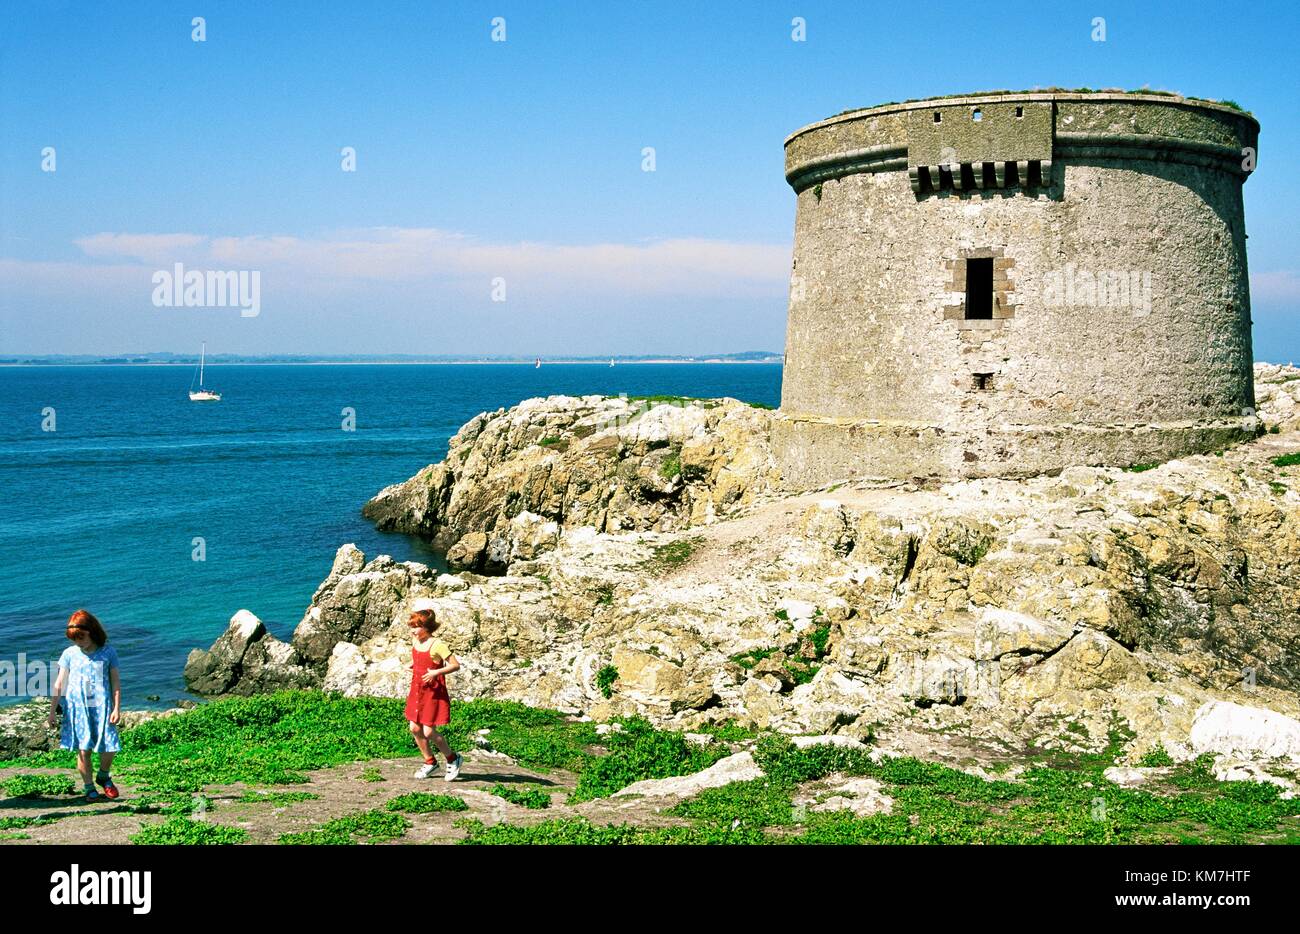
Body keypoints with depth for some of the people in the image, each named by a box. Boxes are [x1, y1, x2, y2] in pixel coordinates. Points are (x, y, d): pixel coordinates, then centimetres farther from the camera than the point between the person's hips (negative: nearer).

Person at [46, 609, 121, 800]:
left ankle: (103, 776, 26)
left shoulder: (108, 652, -2)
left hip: (101, 707, 0)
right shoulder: (69, 654, 0)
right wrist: (52, 711, 5)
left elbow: (116, 681, 2)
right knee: (83, 750, -2)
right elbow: (59, 684, 5)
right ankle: (89, 787, 13)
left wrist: (117, 708, -3)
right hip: (77, 708, 0)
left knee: (109, 748, -3)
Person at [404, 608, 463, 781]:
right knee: (415, 729, 7)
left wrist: (436, 672, -28)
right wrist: (411, 665, 6)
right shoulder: (415, 641, 4)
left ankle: (453, 759, 13)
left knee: (429, 732, -8)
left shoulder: (437, 645, -18)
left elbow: (455, 665, -20)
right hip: (417, 692, 8)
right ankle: (430, 762, 26)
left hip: (434, 694, -8)